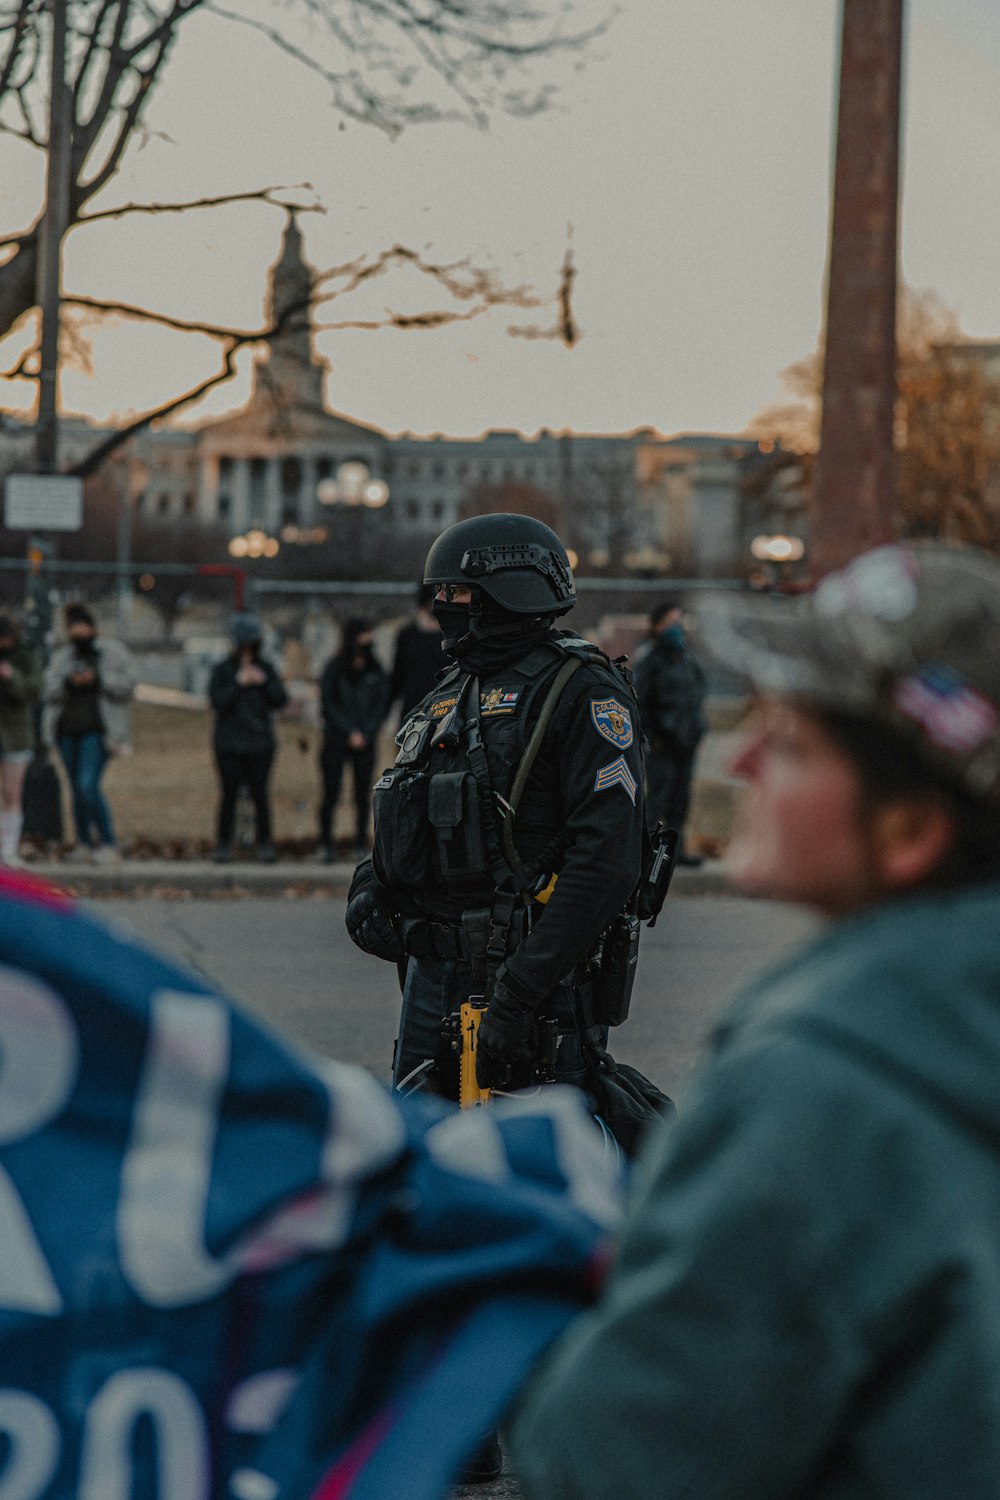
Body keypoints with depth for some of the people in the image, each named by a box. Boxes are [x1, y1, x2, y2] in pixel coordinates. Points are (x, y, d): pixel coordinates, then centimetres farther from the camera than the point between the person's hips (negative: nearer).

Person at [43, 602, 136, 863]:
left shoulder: (113, 653, 2)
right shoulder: (61, 656, 13)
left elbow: (127, 684, -8)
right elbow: (50, 691, 4)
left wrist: (98, 679, -19)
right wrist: (69, 682, -15)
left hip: (97, 731, -5)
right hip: (67, 730, 5)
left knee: (88, 785, -17)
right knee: (77, 789, 9)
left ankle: (109, 845, -11)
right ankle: (84, 844, 20)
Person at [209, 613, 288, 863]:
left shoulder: (265, 668, 7)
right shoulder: (222, 670, 1)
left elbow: (281, 700, 4)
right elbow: (217, 701, -10)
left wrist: (265, 682, -11)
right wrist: (239, 683, -17)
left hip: (261, 742, 1)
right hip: (229, 745, -1)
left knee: (260, 794, -1)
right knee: (229, 795, 0)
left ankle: (264, 844, 4)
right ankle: (223, 845, 6)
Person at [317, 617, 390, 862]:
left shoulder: (375, 670, 6)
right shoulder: (334, 668, -2)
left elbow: (381, 704, 6)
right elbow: (328, 704, -3)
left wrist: (364, 733, -5)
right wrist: (350, 732, -8)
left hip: (366, 741, 3)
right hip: (336, 740, -2)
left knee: (363, 795, 1)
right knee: (331, 794, -5)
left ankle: (361, 845, 6)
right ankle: (326, 844, 3)